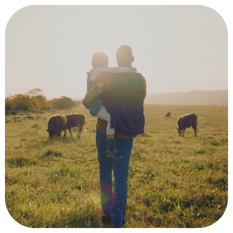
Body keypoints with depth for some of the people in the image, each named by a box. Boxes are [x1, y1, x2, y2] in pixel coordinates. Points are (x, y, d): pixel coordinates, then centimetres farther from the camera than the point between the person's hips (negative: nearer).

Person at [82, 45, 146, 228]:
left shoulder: (106, 77, -12)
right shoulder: (141, 80, -1)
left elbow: (87, 102, -10)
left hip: (105, 132, -1)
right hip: (127, 135, 2)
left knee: (105, 172, 17)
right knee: (122, 176, 8)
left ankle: (107, 213, 21)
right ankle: (118, 220, 6)